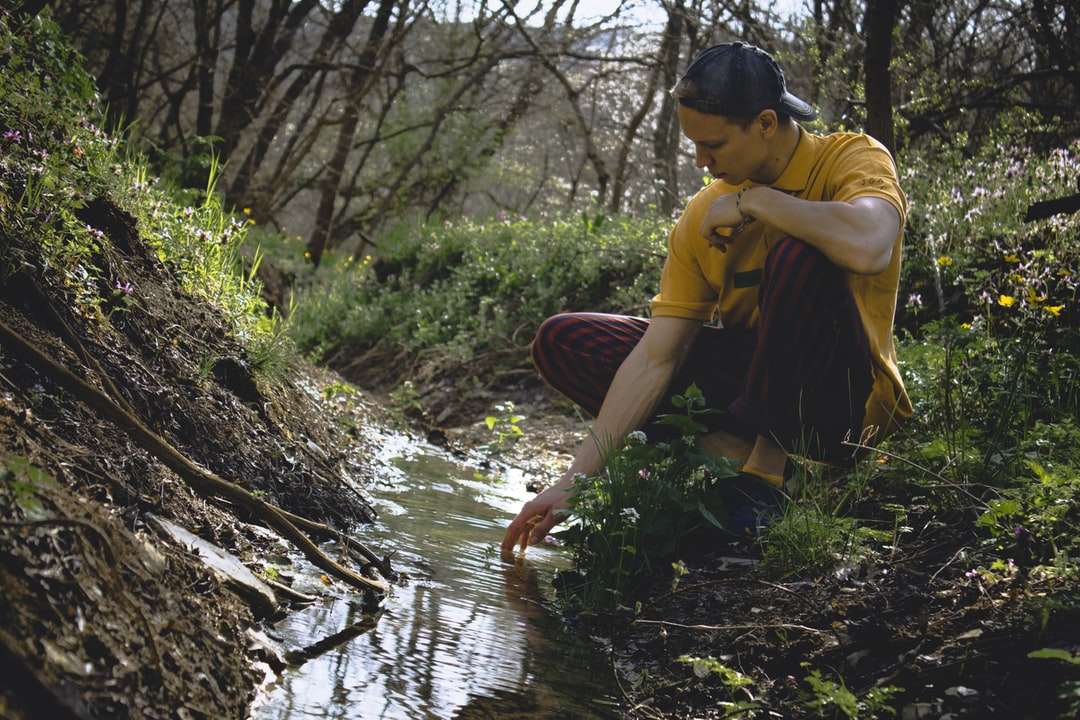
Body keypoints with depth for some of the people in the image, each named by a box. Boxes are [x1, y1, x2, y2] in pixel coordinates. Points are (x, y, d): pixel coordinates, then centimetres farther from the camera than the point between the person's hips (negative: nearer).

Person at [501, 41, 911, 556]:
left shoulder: (852, 159, -13)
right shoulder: (703, 216, -2)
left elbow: (869, 248, -39)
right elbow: (654, 359, -8)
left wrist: (755, 201, -23)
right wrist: (573, 483, -14)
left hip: (844, 400, -5)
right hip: (746, 374, 5)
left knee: (800, 257, -33)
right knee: (561, 341, -3)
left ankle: (762, 464, -18)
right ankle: (733, 449, -11)